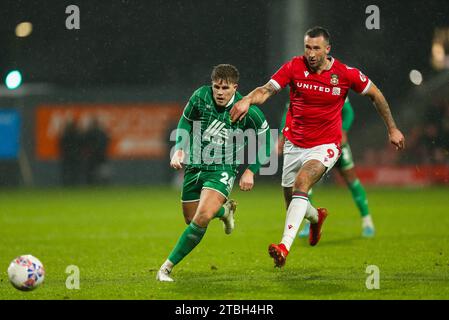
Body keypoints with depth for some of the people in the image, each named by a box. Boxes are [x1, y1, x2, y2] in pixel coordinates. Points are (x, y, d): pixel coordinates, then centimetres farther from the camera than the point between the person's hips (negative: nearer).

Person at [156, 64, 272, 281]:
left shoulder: (247, 111, -15)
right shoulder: (200, 97, -10)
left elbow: (264, 138, 2)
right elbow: (186, 121, 11)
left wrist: (250, 171, -3)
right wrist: (179, 149, -1)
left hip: (223, 170, -4)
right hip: (194, 166, 4)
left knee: (202, 217, -25)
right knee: (191, 219, 13)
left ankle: (167, 267, -15)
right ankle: (225, 210, 47)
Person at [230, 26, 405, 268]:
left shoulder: (345, 74, -10)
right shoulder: (294, 67, -8)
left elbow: (375, 94, 5)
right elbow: (267, 89, -16)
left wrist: (392, 128, 10)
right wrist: (248, 100, -38)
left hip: (325, 146, -3)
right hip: (294, 144, 4)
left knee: (301, 183, -31)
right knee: (292, 202, 12)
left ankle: (285, 246, -38)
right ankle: (316, 217, 51)